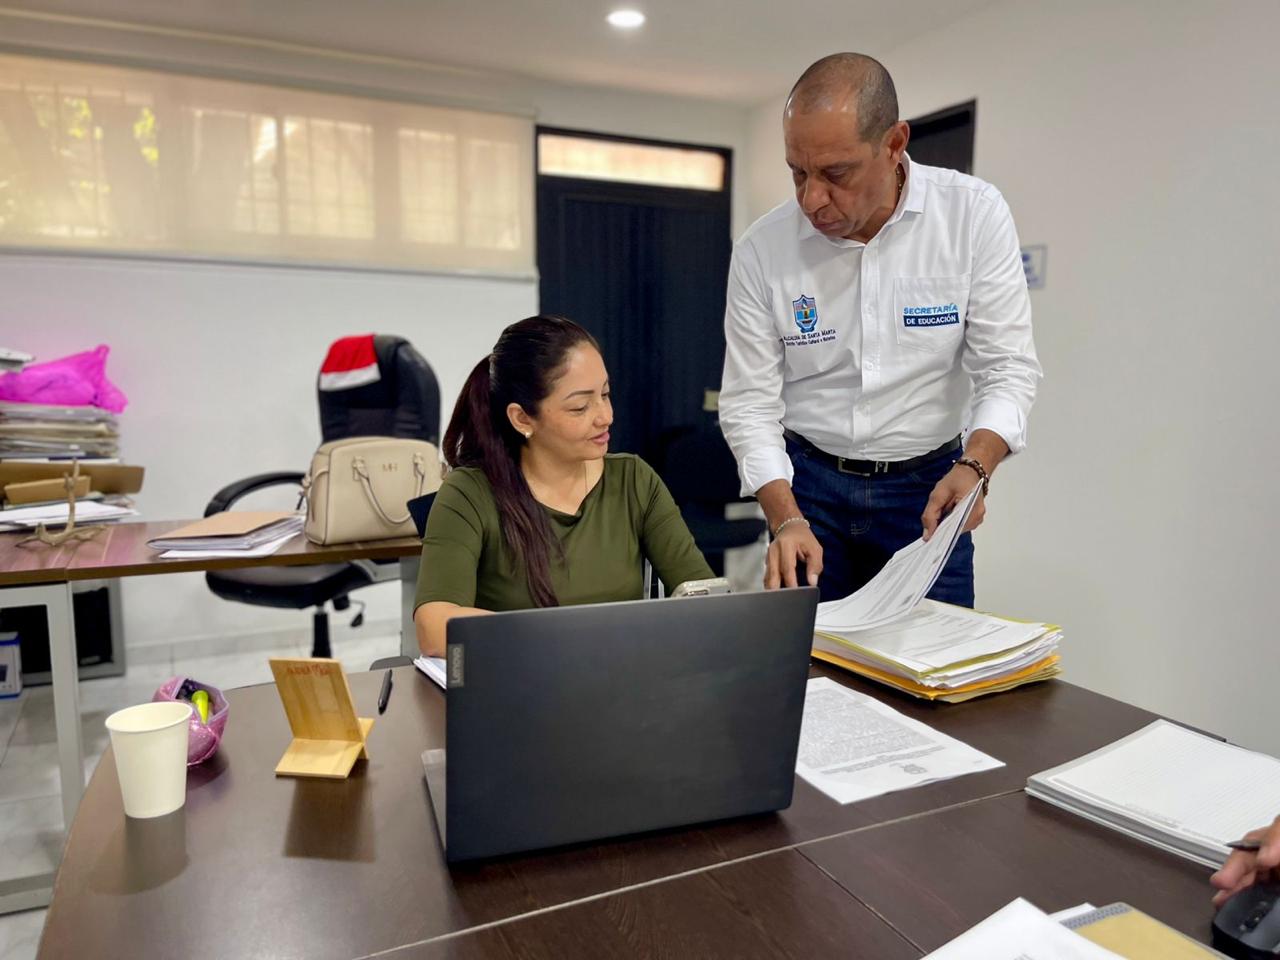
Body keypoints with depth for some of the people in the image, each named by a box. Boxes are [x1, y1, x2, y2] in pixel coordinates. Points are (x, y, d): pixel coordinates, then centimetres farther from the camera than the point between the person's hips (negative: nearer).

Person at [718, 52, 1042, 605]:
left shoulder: (975, 214, -11)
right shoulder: (761, 250, -11)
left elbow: (1007, 367, -9)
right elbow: (750, 401, -8)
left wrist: (974, 467, -28)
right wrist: (786, 519, -20)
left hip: (929, 482, 0)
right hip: (808, 482, 1)